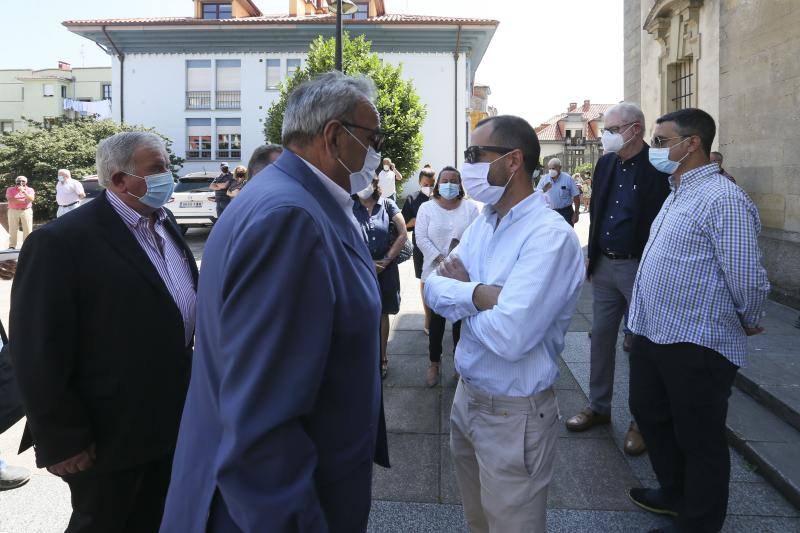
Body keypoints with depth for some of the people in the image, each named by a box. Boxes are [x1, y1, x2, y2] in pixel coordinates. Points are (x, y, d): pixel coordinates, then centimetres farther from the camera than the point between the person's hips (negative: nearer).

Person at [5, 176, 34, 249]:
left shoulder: (30, 190, 6)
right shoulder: (10, 189, 4)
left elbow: (31, 199, -11)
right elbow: (10, 200, -11)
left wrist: (24, 191, -21)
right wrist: (24, 201, -10)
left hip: (26, 211, 0)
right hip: (13, 211, 0)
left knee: (28, 229, -2)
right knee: (13, 229, 1)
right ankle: (12, 246, 6)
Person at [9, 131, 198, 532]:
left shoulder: (166, 226, 6)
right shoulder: (61, 241, -19)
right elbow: (39, 354, -19)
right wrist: (61, 439, -16)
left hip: (169, 420, 7)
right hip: (108, 436, -7)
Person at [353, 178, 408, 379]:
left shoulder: (387, 205, 1)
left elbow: (403, 234, -1)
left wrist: (387, 260, -7)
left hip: (385, 268, 1)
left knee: (382, 314, 11)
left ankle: (382, 357, 24)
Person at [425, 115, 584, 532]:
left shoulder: (549, 236, -23)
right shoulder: (483, 222, 4)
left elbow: (509, 336, -31)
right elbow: (433, 289, -2)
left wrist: (460, 294, -13)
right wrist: (478, 293, -21)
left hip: (514, 415, -7)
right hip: (466, 396, 8)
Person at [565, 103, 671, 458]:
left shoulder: (657, 168, -12)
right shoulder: (606, 163, 8)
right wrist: (591, 255, 14)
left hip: (639, 268, -6)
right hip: (604, 265, 6)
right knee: (601, 337, 14)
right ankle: (599, 407, 29)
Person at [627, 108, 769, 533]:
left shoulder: (723, 200, -20)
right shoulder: (677, 194, 13)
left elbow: (747, 278, -22)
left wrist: (749, 323, -7)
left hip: (696, 347, -10)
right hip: (652, 335, 10)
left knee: (699, 440, 8)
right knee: (649, 414, 23)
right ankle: (675, 494, 46)